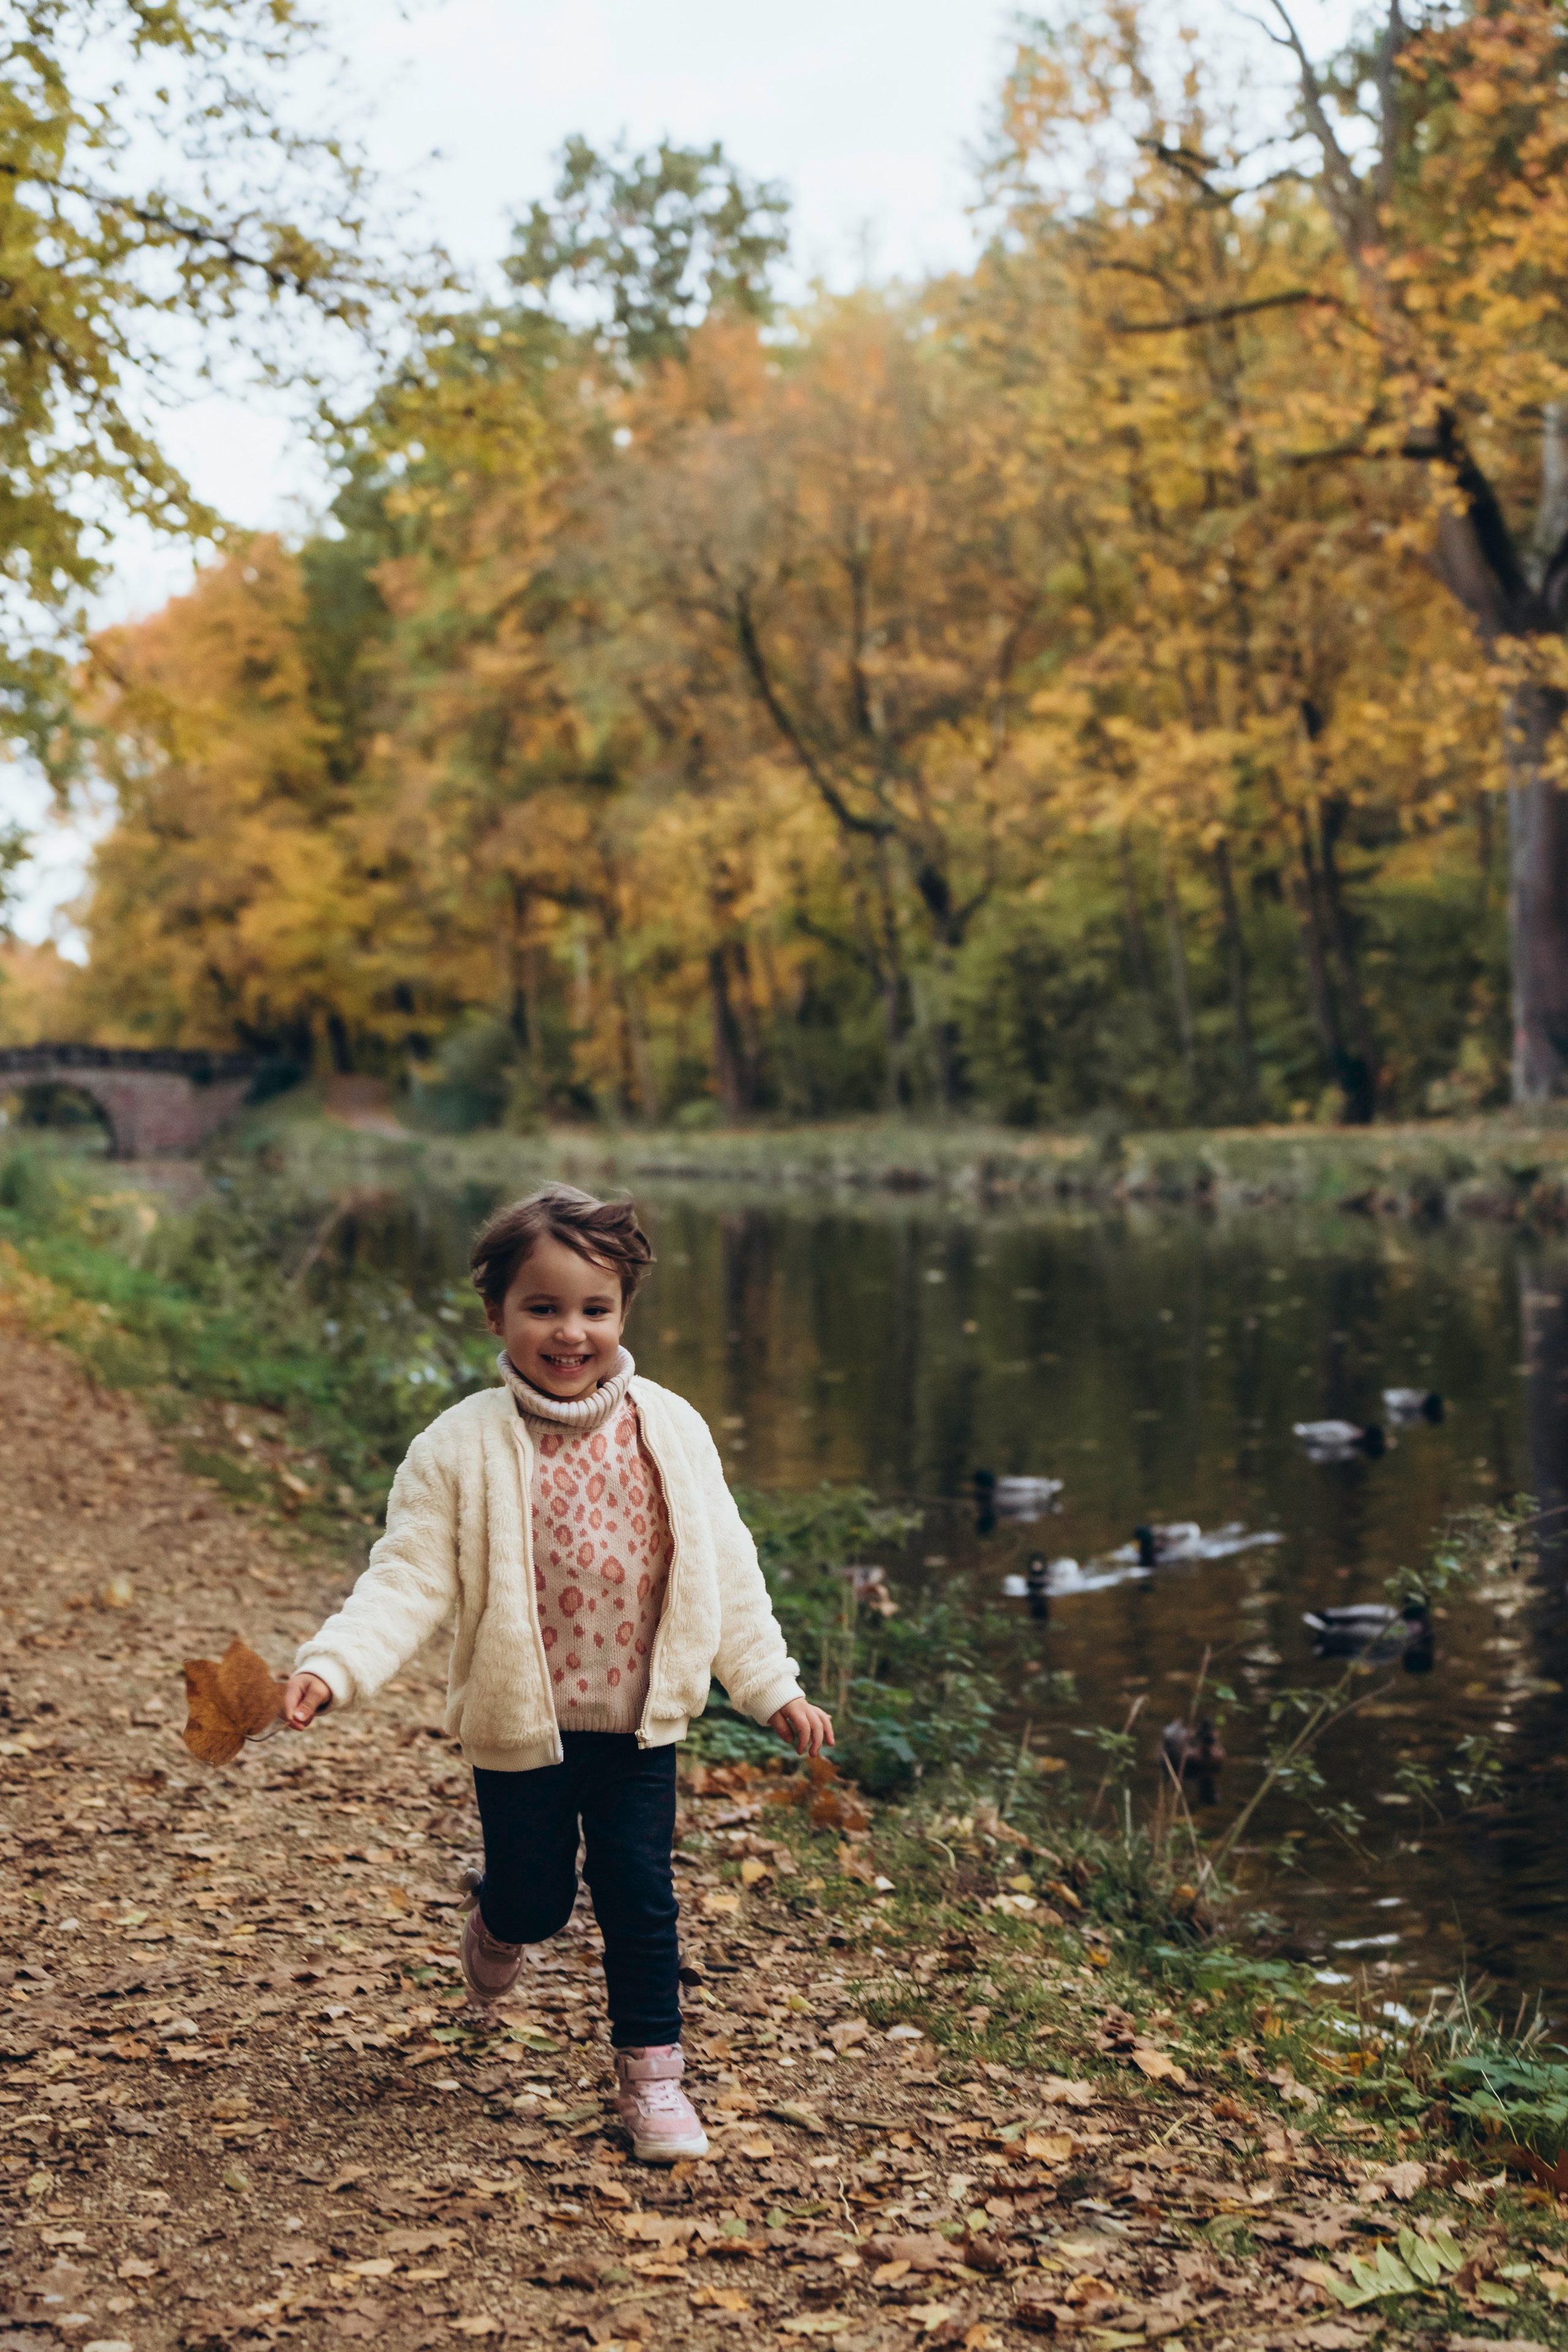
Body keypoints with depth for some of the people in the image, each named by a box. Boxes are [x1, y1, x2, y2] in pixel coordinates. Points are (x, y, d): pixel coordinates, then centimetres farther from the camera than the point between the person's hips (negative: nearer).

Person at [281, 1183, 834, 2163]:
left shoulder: (671, 1431, -5)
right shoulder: (462, 1447, -13)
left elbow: (724, 1572, 3)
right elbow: (410, 1578, -13)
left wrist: (773, 1686, 4)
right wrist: (334, 1665, -28)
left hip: (639, 1723, 1)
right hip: (522, 1725, -1)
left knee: (641, 1896, 4)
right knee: (536, 1894, 12)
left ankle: (652, 2072, 22)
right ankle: (500, 1930, 49)